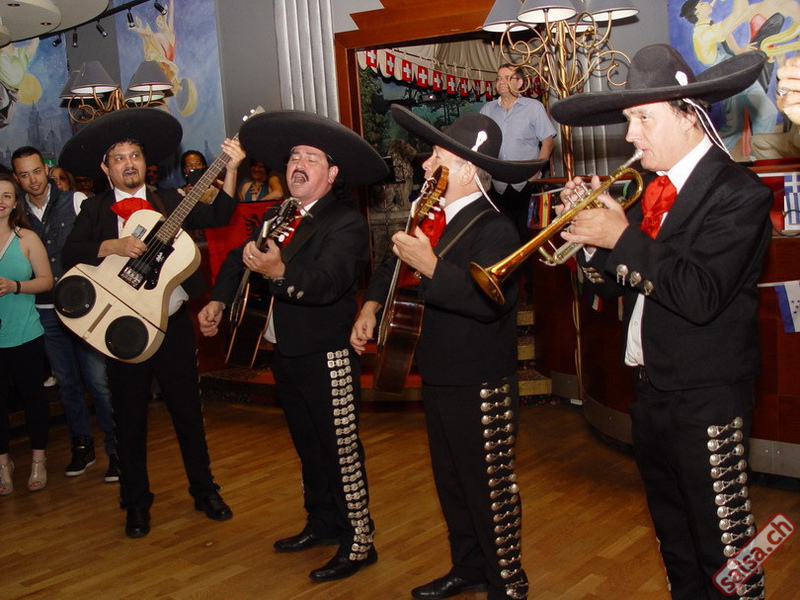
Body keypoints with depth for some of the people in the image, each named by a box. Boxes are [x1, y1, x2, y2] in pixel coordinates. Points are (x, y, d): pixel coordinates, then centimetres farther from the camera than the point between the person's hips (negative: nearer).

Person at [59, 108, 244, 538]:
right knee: (130, 418, 9)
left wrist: (231, 168, -17)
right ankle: (136, 503, 24)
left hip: (173, 324, 1)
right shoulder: (94, 210, 4)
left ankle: (204, 491, 26)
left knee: (188, 411, 10)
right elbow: (70, 255, -10)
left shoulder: (169, 201, 6)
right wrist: (114, 246, -24)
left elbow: (217, 216, -8)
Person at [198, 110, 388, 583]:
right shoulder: (278, 217, 8)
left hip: (328, 357, -8)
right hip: (287, 353, 8)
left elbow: (328, 281, -32)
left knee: (342, 451, 0)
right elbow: (241, 256, 19)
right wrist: (219, 299, 5)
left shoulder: (347, 223, -16)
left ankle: (359, 542, 13)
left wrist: (279, 271, -48)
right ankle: (322, 524, 37)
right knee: (308, 446, 20)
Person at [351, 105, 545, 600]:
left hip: (482, 390, -9)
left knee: (491, 489, 3)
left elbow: (489, 299, -33)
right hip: (439, 380, 9)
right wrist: (372, 305, 12)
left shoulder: (496, 230, -18)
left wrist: (431, 267, -35)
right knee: (451, 482, 20)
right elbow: (396, 264, 25)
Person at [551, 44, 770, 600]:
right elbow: (617, 283, 8)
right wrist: (591, 232, -9)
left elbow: (700, 296, -27)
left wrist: (624, 237, -23)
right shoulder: (653, 190, 7)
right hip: (651, 388, 8)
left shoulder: (738, 193, -15)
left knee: (721, 541, 4)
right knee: (673, 533, 23)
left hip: (706, 398, -8)